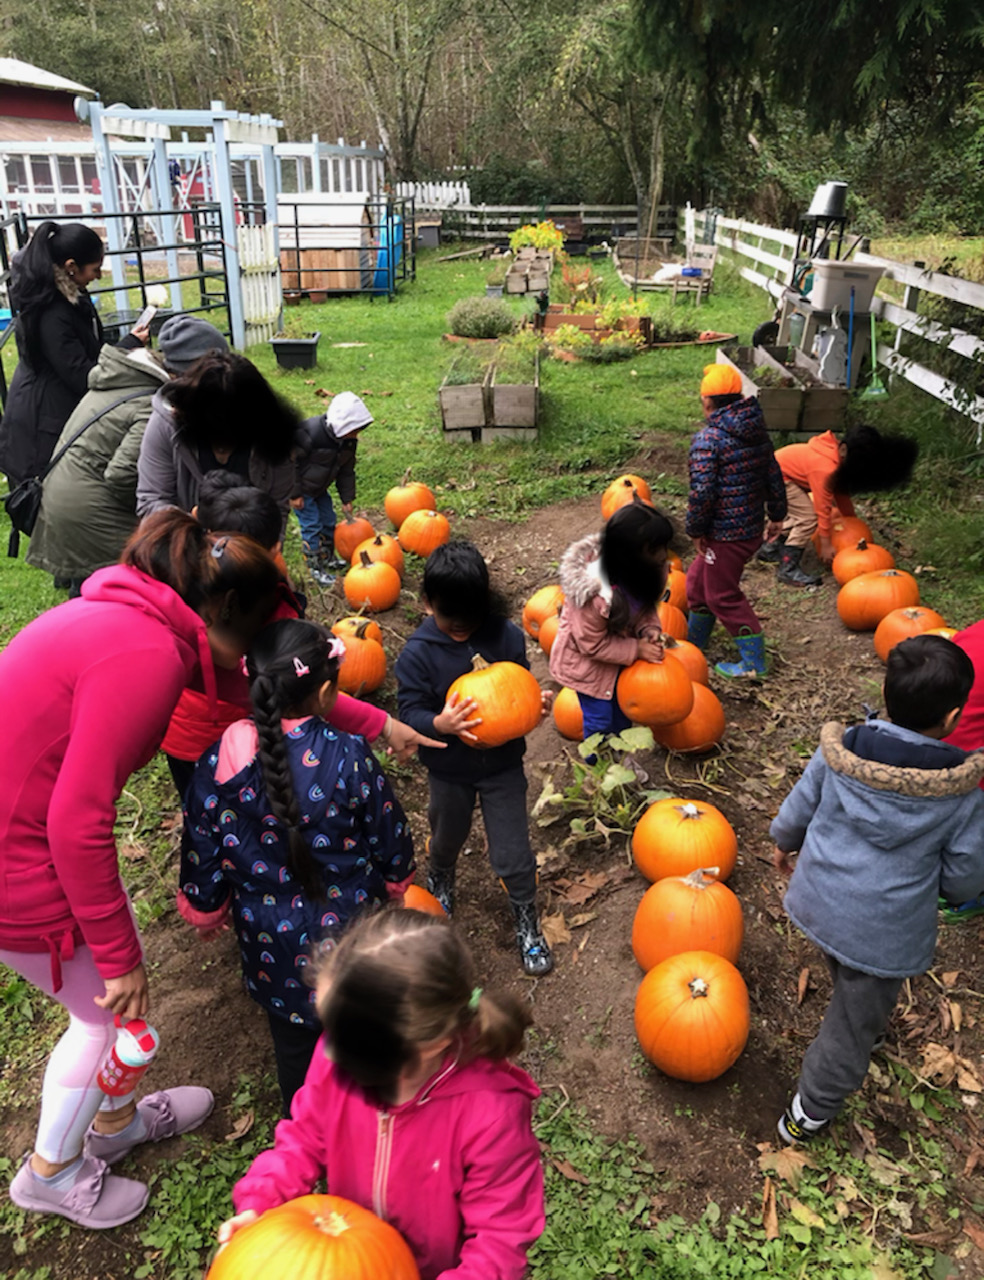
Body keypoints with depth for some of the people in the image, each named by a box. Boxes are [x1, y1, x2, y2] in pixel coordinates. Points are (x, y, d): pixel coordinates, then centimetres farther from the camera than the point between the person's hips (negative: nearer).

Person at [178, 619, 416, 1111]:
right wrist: (396, 884, 13)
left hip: (272, 939, 2)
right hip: (351, 923, -1)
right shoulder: (349, 756, -22)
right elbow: (390, 837, -9)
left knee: (292, 1035, 27)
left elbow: (204, 856, -7)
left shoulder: (218, 766, -18)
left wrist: (204, 912, 14)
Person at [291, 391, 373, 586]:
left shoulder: (349, 441, -10)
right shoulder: (310, 433, -34)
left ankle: (329, 558, 35)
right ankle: (316, 568, 7)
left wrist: (347, 499, 4)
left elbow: (347, 471, 3)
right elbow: (291, 462, -26)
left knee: (328, 521, 15)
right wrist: (294, 494, -22)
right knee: (311, 526, -5)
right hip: (302, 489, -7)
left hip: (319, 488, 7)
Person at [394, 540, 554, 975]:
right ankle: (439, 878, 60)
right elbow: (410, 712, -17)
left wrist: (535, 703, -24)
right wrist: (440, 723, -37)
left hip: (503, 763, 0)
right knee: (447, 835, 26)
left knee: (512, 848, 7)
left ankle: (526, 919, 32)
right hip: (448, 768, 0)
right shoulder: (418, 653, -19)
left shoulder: (506, 635, -14)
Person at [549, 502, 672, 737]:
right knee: (600, 721, 8)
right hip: (587, 661, -7)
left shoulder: (639, 569, -21)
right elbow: (592, 645, -28)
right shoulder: (595, 594, -42)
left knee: (622, 710, 25)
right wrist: (637, 649, -27)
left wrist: (648, 629, -21)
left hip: (618, 652, 7)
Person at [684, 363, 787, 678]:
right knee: (699, 579, 23)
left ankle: (754, 663, 11)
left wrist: (696, 530, -12)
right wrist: (776, 514, 23)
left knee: (722, 595, 5)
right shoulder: (757, 431, 6)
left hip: (726, 533, -9)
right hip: (752, 526, 9)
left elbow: (702, 491, -24)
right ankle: (693, 644, 37)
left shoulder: (708, 438, -19)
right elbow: (773, 475, 13)